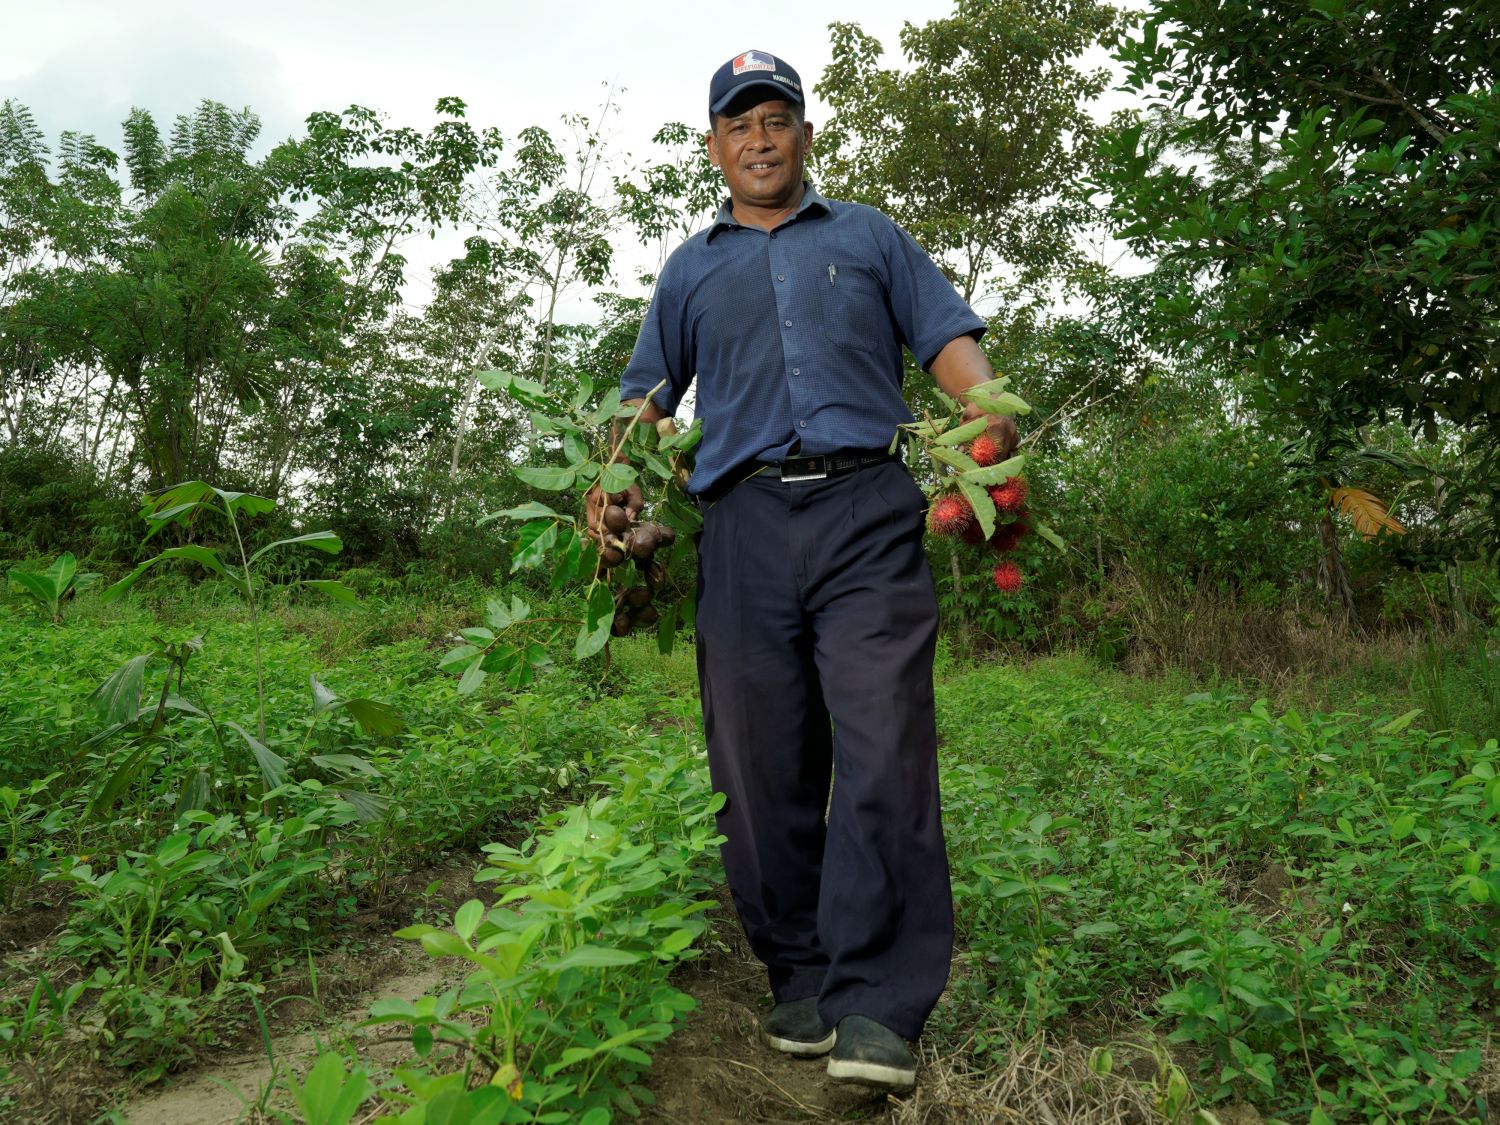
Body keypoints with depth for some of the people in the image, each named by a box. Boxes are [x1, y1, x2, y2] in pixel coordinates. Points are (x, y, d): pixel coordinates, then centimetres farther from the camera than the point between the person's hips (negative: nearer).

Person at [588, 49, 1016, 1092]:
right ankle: (801, 983, 13)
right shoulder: (691, 269, 26)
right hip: (745, 528, 2)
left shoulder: (869, 237, 22)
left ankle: (877, 1006, -8)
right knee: (763, 768, 0)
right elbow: (650, 392, 25)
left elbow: (950, 339, 12)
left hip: (866, 513, -2)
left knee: (883, 751, -13)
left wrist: (992, 411, -10)